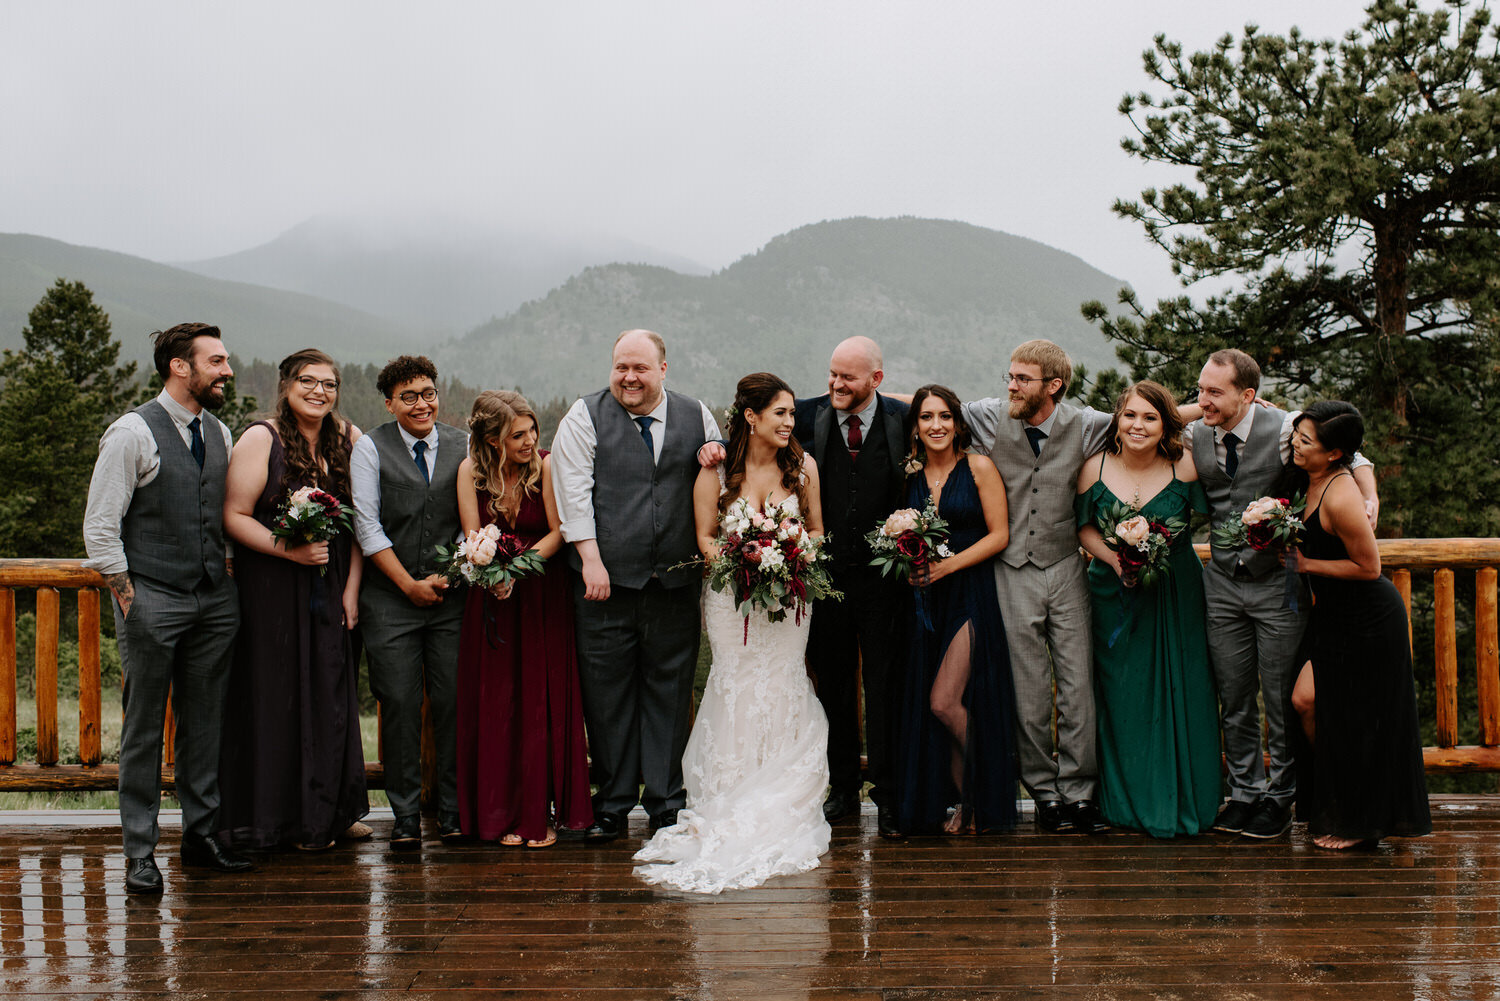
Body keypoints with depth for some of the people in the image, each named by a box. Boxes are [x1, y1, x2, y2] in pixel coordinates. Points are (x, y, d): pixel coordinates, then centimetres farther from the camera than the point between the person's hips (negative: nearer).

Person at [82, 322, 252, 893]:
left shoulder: (219, 434, 12)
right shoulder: (132, 433, -8)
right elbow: (100, 526, -7)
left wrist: (227, 569, 9)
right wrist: (127, 598, -9)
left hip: (214, 599, 6)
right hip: (152, 600, -6)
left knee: (205, 722, 10)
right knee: (144, 728, 1)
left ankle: (202, 835, 20)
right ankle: (139, 852, 9)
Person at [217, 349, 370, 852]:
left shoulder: (349, 439, 6)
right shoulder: (260, 439, -6)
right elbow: (234, 517, -9)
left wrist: (351, 588, 0)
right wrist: (289, 550, -20)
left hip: (331, 591, 4)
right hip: (272, 590, -4)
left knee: (332, 696, 9)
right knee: (274, 698, 1)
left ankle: (329, 812, 22)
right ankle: (272, 816, 13)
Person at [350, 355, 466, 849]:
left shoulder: (462, 446, 8)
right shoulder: (370, 448, 3)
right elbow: (367, 525, -2)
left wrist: (449, 577, -4)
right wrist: (410, 584, -5)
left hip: (452, 593, 2)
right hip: (390, 596, -1)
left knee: (454, 701, -1)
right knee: (400, 704, -3)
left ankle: (452, 809, 12)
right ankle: (405, 813, 7)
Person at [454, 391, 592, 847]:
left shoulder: (547, 465, -10)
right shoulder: (471, 471, -3)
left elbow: (559, 532, -9)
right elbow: (473, 538, -3)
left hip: (544, 594, -2)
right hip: (492, 598, 2)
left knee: (543, 702, -1)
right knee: (496, 703, 2)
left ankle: (543, 813, 8)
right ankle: (504, 815, 10)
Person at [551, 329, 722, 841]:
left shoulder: (696, 416, 11)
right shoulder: (585, 417, 2)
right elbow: (573, 491, -5)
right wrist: (591, 558, -13)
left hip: (675, 582, 2)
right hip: (606, 579, -2)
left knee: (669, 692, 7)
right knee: (607, 694, 3)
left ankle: (666, 804, 17)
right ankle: (612, 805, 15)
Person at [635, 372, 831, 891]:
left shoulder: (803, 466, 3)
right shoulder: (716, 470, -4)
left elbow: (816, 530, 10)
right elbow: (705, 538, -2)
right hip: (732, 596, -2)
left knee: (782, 689, -1)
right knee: (737, 691, -4)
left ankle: (779, 812, 8)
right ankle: (732, 810, 3)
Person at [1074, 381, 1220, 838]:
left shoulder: (1184, 468, -9)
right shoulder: (1095, 468, -4)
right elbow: (1083, 526, 5)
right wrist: (1114, 559, -10)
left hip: (1175, 596, -1)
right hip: (1115, 595, 1)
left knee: (1177, 693, 2)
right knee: (1121, 696, 5)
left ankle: (1179, 801, 16)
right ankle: (1129, 799, 19)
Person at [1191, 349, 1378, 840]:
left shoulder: (1285, 428, -13)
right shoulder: (1192, 437, -2)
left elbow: (1352, 457, 2)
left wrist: (1370, 503, -12)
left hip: (1278, 582, -3)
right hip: (1222, 582, 4)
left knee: (1281, 697, 2)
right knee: (1233, 697, 8)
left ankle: (1280, 796, 18)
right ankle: (1244, 790, 23)